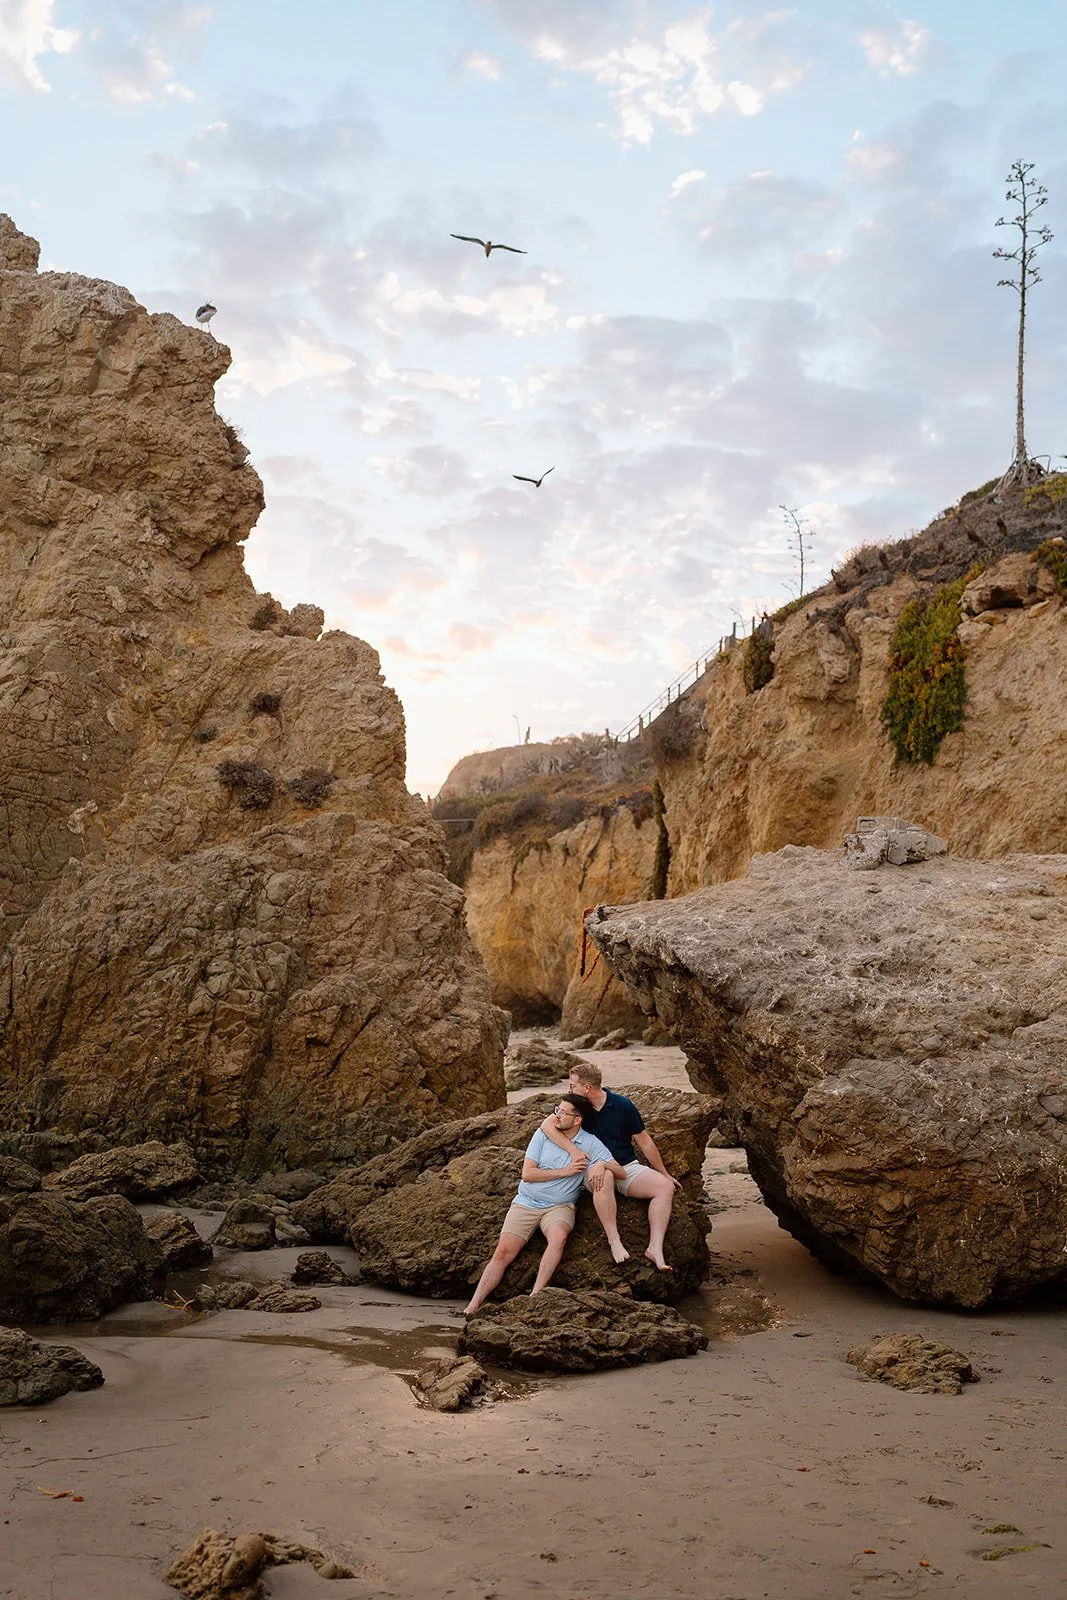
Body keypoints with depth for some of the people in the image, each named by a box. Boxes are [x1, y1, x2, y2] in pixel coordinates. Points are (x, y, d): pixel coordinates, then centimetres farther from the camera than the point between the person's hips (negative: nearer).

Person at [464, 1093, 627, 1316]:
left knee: (558, 1236, -35)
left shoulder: (591, 1143, 0)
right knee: (503, 1252, -14)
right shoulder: (543, 1134, 1)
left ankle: (535, 1296, -34)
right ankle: (473, 1307, -13)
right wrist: (565, 1172, -11)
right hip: (526, 1203, 1)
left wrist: (603, 1164, -22)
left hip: (559, 1206, -1)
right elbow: (527, 1174, -5)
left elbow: (621, 1173, 0)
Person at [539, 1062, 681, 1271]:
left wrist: (665, 1174, 8)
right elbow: (547, 1125, -15)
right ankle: (614, 1241, -35)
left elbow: (645, 1142, 4)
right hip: (595, 1169, -1)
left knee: (665, 1187, -23)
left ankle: (655, 1248, -32)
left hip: (628, 1167, 1)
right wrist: (573, 1150, -28)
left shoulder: (623, 1105, -3)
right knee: (604, 1176, -38)